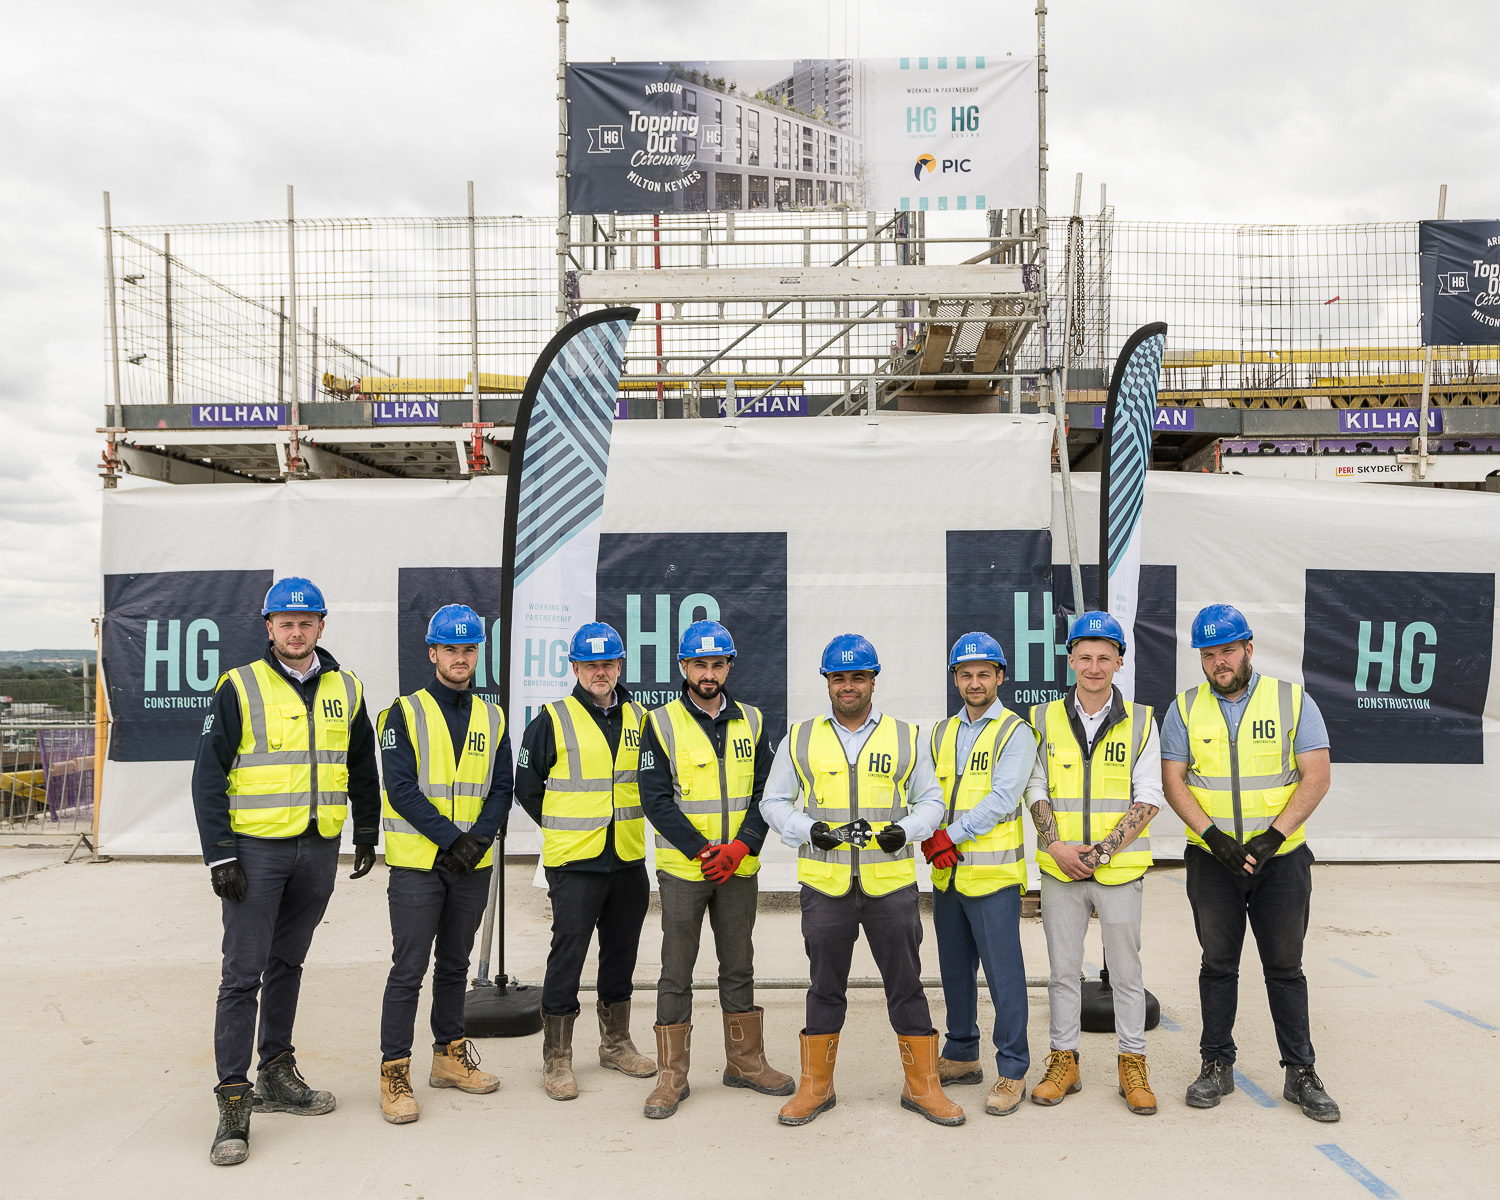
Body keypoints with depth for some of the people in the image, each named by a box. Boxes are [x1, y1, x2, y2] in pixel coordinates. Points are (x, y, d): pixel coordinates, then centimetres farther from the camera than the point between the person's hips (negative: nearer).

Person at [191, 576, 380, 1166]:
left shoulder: (345, 690, 8)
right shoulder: (240, 687, -5)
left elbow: (362, 768, 18)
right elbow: (209, 775, -6)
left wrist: (367, 834, 17)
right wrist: (220, 853, -11)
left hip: (319, 850, 4)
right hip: (255, 847, -4)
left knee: (288, 963, 15)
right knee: (243, 974, -4)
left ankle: (277, 1073, 26)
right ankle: (233, 1101, 0)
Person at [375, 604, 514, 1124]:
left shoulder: (492, 718, 9)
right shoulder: (406, 713, -4)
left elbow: (501, 789, 5)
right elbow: (400, 789, -12)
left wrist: (479, 838, -12)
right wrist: (449, 838, -17)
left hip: (472, 865, 4)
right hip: (417, 864, -4)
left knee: (455, 965, 15)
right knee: (408, 970, -3)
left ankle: (450, 1056, 28)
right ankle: (394, 1073, 6)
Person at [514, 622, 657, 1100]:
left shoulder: (639, 719, 7)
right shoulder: (553, 720, -6)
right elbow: (526, 785, 2)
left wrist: (626, 823, 12)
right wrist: (564, 828, 5)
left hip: (629, 861, 5)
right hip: (574, 863, -4)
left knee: (621, 952, 15)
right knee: (567, 956, -2)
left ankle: (616, 1043, 30)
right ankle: (556, 1059, 9)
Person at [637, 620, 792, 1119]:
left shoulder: (750, 722, 6)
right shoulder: (662, 724, -5)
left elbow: (765, 793, 4)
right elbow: (656, 799, -9)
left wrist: (740, 847, -11)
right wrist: (702, 852, -15)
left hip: (739, 868, 3)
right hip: (682, 868, -3)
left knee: (739, 967, 14)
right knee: (677, 972, 3)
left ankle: (746, 1062, 27)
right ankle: (672, 1076, 12)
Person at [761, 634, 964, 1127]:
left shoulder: (906, 738, 5)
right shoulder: (801, 739, 5)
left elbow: (931, 801, 10)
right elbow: (774, 801, 9)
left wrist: (905, 831, -10)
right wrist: (809, 830, -10)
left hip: (891, 883, 0)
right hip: (825, 884, 0)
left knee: (906, 984, 6)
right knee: (825, 987, 10)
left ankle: (922, 1085, 19)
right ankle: (815, 1087, 23)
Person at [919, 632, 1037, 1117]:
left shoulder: (1014, 732, -4)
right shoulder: (940, 733, 14)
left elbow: (1001, 799, -14)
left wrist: (952, 835, -17)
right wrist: (931, 835, -10)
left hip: (993, 874, -6)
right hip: (946, 875, 6)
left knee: (1004, 974, -2)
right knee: (954, 971, 15)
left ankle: (1012, 1071, 8)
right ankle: (962, 1057, 29)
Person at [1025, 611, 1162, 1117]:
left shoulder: (1139, 722, 0)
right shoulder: (1045, 719, 4)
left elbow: (1149, 798, -4)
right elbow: (1036, 789, 4)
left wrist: (1104, 850, -13)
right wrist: (1056, 846, -10)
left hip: (1119, 869, -1)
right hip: (1059, 868, 1)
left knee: (1126, 970, 7)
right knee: (1063, 968, 10)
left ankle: (1132, 1065, 20)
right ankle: (1064, 1062, 21)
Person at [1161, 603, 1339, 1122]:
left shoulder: (1293, 701, -2)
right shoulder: (1185, 708, 2)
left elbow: (1316, 777, -7)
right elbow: (1173, 781, -2)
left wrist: (1272, 836, -16)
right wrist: (1213, 836, -15)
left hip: (1281, 859, -1)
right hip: (1212, 860, 1)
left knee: (1285, 967, 6)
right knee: (1218, 964, 9)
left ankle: (1301, 1073, 16)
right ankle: (1217, 1065, 19)